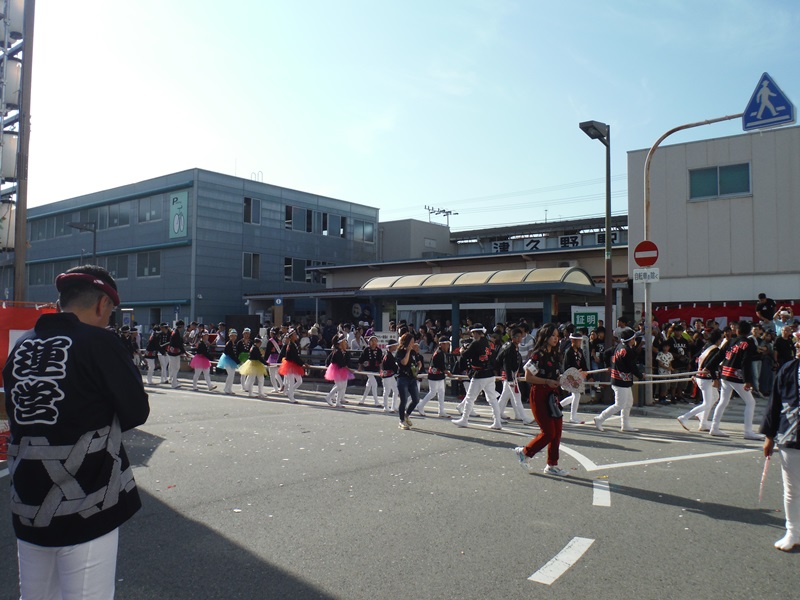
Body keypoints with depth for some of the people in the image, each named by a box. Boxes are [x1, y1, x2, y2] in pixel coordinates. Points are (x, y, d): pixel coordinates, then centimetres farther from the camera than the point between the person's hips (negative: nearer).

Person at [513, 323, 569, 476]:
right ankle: (524, 452, 15)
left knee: (557, 430, 6)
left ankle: (552, 465, 18)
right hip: (539, 395, -8)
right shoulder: (538, 355, -13)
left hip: (552, 395, 8)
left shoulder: (555, 355, 12)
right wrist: (547, 381, -21)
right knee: (548, 432, -6)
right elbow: (528, 377, -15)